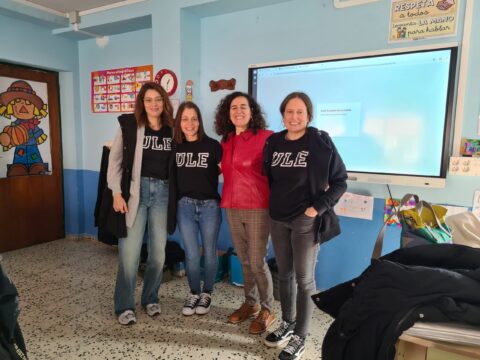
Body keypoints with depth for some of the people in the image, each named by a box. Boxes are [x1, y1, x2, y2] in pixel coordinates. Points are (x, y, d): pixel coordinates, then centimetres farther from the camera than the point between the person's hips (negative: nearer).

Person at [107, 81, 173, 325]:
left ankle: (150, 299, 28)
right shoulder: (129, 125, -1)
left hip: (163, 192, 3)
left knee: (158, 252, 8)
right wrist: (117, 193, -8)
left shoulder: (172, 130, 6)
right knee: (129, 251, -2)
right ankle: (124, 306, 15)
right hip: (135, 191, -2)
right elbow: (115, 161, -1)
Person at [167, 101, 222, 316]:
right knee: (191, 255, 6)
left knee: (209, 253, 10)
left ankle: (206, 294, 30)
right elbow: (172, 180, 7)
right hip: (185, 205, 2)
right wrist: (172, 209, 5)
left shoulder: (213, 146, -6)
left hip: (209, 205, -1)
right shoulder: (175, 147, 2)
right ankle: (193, 293, 29)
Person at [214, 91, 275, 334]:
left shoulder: (266, 137, -9)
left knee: (257, 261, 1)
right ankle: (251, 303, 33)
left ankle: (266, 310, 21)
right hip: (232, 207, 6)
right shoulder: (226, 141, 10)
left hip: (257, 207, -6)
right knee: (244, 260, 16)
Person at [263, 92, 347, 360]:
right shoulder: (273, 143, 5)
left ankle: (300, 337, 19)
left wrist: (318, 208, -13)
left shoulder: (321, 142, -8)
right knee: (284, 274, 15)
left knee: (304, 278, 4)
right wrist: (272, 205, 7)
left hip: (306, 221, -4)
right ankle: (287, 324, 34)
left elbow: (340, 182, -6)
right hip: (278, 219, 5)